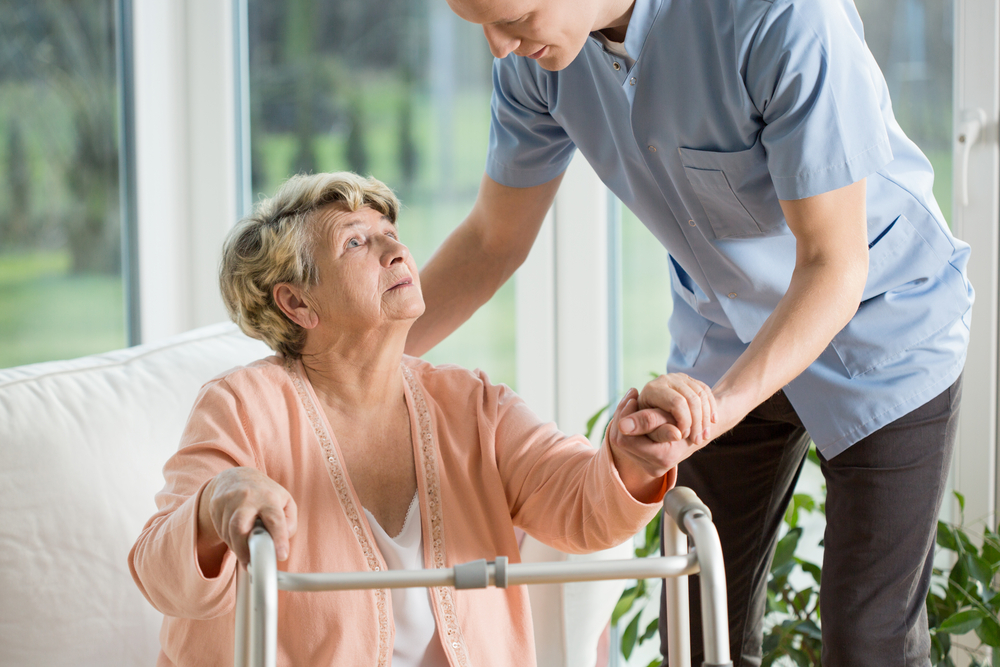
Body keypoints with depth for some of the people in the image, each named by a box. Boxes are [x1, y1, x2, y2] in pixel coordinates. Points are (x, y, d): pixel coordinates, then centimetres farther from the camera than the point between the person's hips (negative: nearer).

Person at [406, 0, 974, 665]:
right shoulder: (534, 55, -16)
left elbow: (834, 266, -33)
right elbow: (495, 238, 2)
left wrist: (722, 403, -47)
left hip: (880, 325, -5)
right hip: (724, 334, 5)